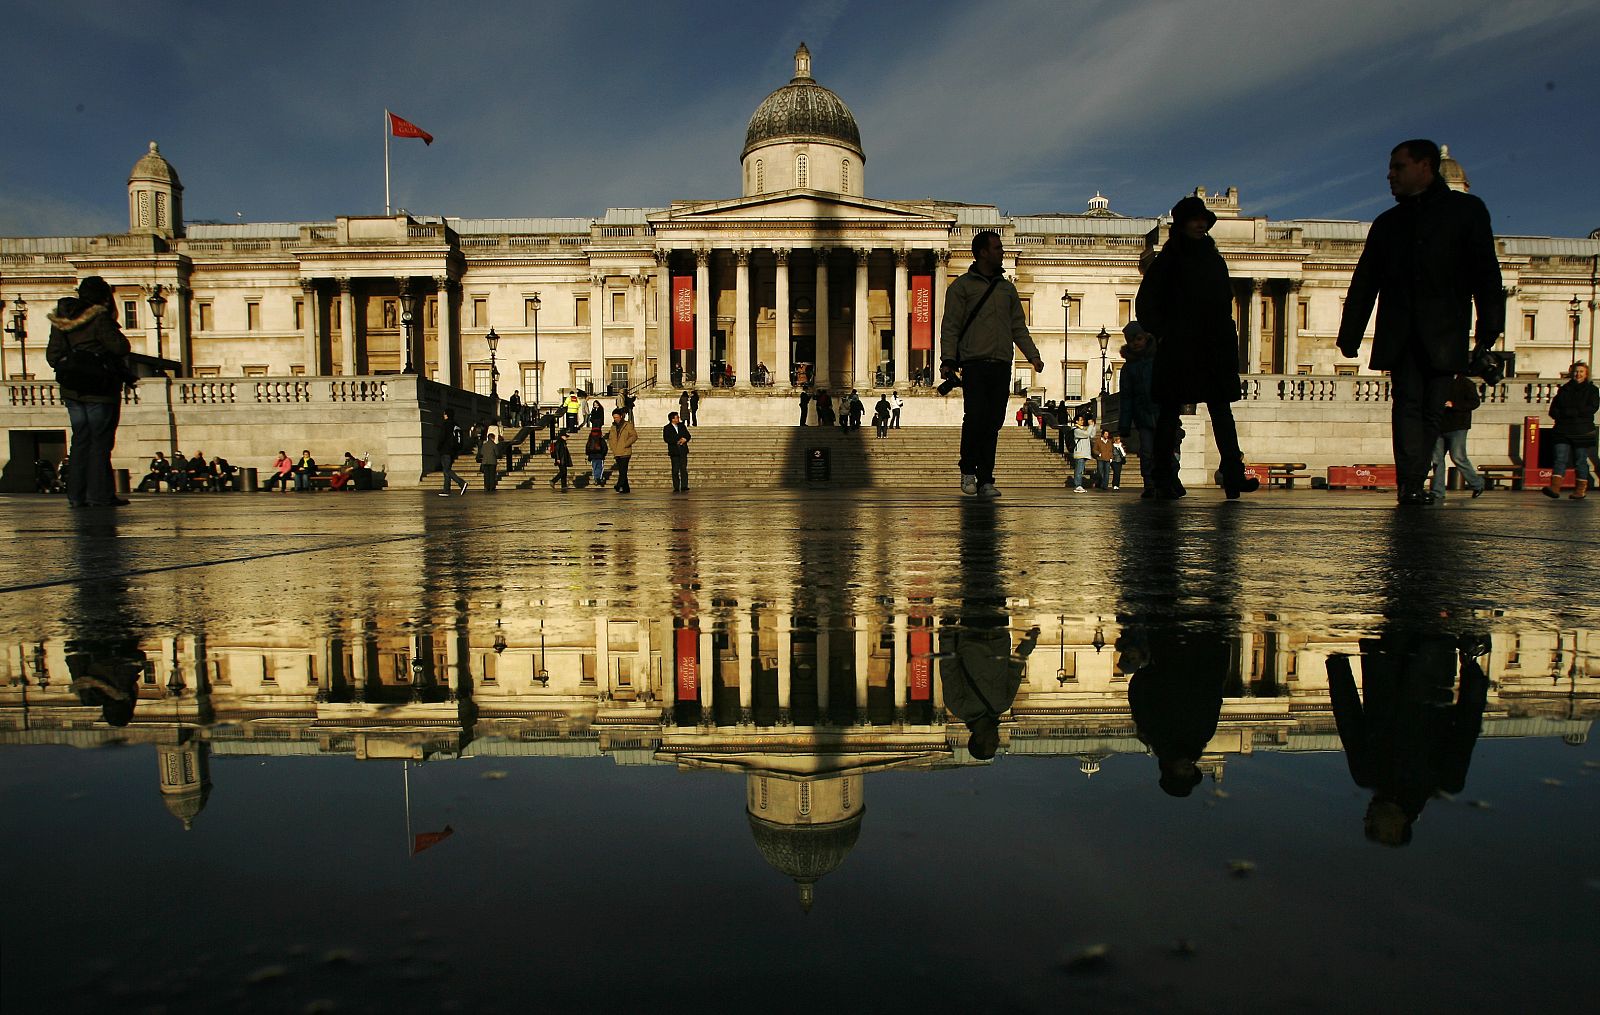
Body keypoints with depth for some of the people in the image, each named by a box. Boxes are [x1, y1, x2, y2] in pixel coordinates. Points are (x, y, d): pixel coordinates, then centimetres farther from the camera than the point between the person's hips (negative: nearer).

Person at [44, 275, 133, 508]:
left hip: (72, 390, 7)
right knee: (101, 442, -1)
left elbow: (52, 355, 11)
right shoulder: (99, 319, -13)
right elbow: (120, 347, -19)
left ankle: (76, 495, 12)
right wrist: (113, 327, -4)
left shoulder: (60, 320, 9)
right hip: (100, 390, -7)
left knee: (80, 440, 13)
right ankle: (100, 495, -1)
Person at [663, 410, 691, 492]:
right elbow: (666, 439, -11)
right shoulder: (667, 428, 0)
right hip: (674, 451, -3)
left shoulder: (682, 426, 13)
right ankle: (676, 488, 4)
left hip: (683, 451, 3)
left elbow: (688, 435, 13)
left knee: (684, 469, -3)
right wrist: (677, 441, -17)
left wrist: (684, 439, -9)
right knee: (675, 470, -1)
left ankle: (684, 487, -2)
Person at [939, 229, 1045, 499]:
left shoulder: (1007, 288, 21)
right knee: (975, 417, -14)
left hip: (1001, 365, 4)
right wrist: (948, 359, -11)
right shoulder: (961, 286, 6)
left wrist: (1033, 355, 10)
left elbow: (1018, 326, 22)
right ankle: (968, 470, 7)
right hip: (974, 363, -4)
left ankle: (985, 479, 4)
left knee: (994, 423, 0)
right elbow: (950, 327, 1)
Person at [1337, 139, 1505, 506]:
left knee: (1431, 411, -1)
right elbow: (1363, 283, 19)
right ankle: (1412, 486, -19)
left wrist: (1488, 327, -8)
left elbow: (1485, 273, 3)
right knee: (1408, 403, -12)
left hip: (1444, 336, -1)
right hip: (1399, 335, 1)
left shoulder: (1466, 210, 11)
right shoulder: (1387, 223, 20)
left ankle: (1412, 485, 5)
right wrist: (1350, 333, 11)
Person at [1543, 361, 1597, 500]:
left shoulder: (1592, 390, 7)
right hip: (1563, 430, 2)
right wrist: (1560, 416, -10)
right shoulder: (1564, 389, 14)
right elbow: (1553, 409, 10)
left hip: (1582, 431, -2)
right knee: (1560, 458, -10)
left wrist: (1569, 412, -15)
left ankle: (1581, 489, 12)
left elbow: (1592, 407, -8)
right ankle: (1555, 486, -20)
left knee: (1580, 461, 2)